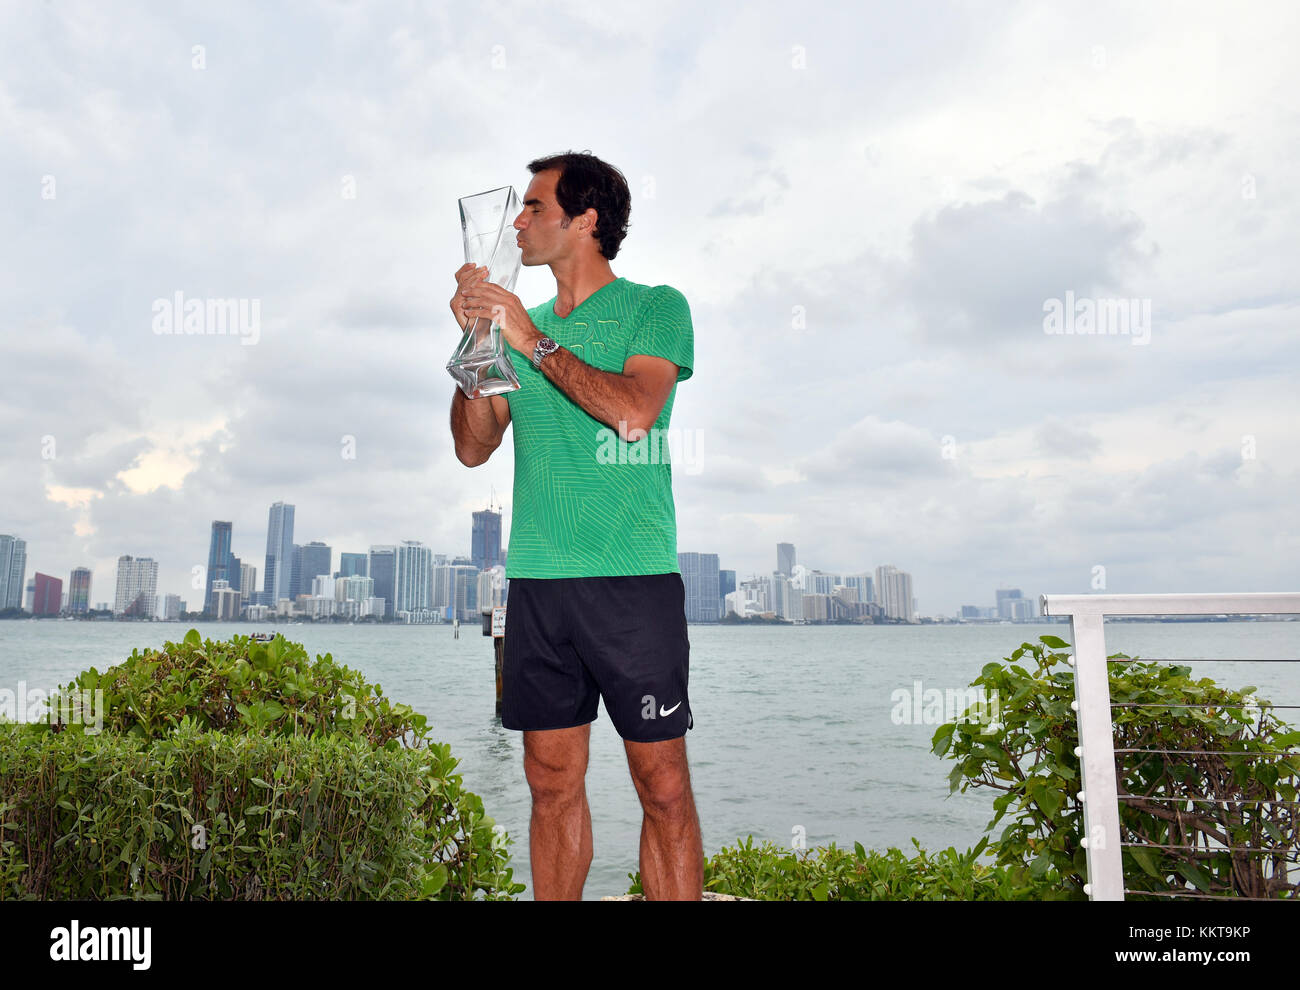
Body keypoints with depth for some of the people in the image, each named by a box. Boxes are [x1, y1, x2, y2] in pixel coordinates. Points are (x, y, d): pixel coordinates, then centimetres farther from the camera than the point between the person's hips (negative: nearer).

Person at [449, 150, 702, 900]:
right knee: (553, 781, 11)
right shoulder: (528, 325, 17)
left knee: (663, 786, 1)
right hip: (538, 582, 5)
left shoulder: (656, 308, 3)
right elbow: (474, 447, 11)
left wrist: (534, 341, -10)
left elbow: (633, 413, -16)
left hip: (634, 579, -4)